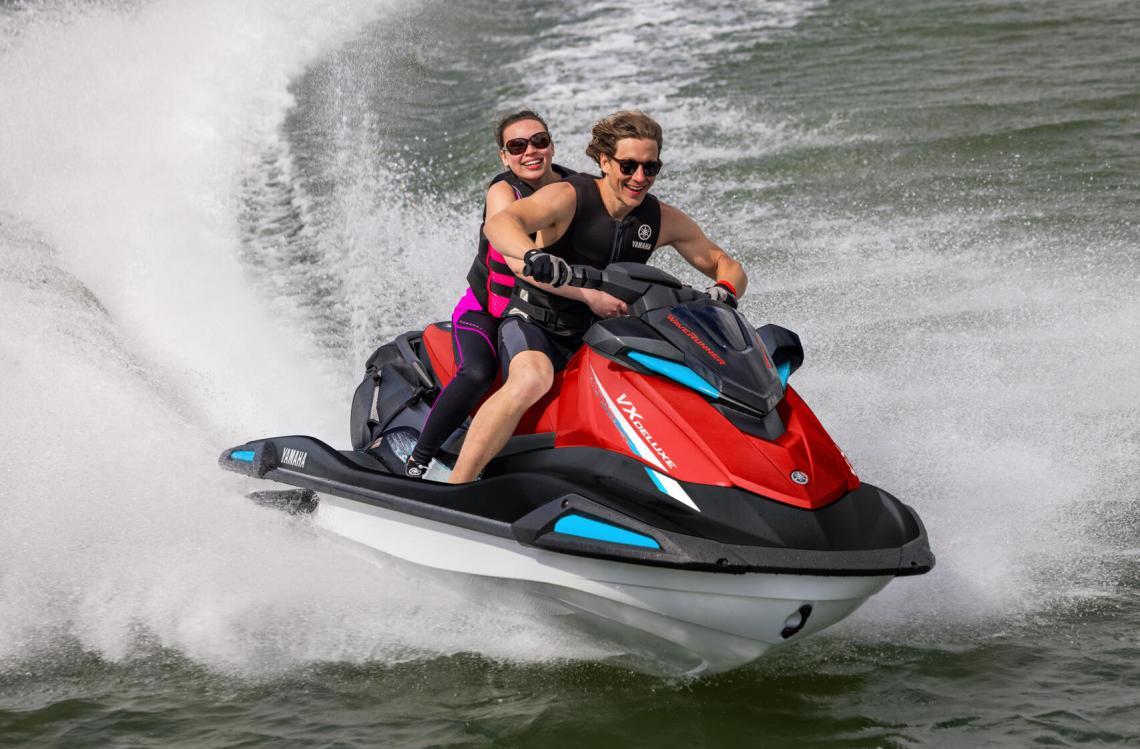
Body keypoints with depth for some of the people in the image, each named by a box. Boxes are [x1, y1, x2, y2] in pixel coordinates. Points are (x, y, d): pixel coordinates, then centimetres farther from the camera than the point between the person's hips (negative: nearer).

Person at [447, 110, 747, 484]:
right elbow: (498, 223, -32)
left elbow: (726, 266, 9)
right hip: (535, 323, -6)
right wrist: (534, 255, -54)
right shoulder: (568, 197, -15)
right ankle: (453, 491, -36)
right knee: (532, 379, -38)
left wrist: (723, 293, -16)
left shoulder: (664, 220, 0)